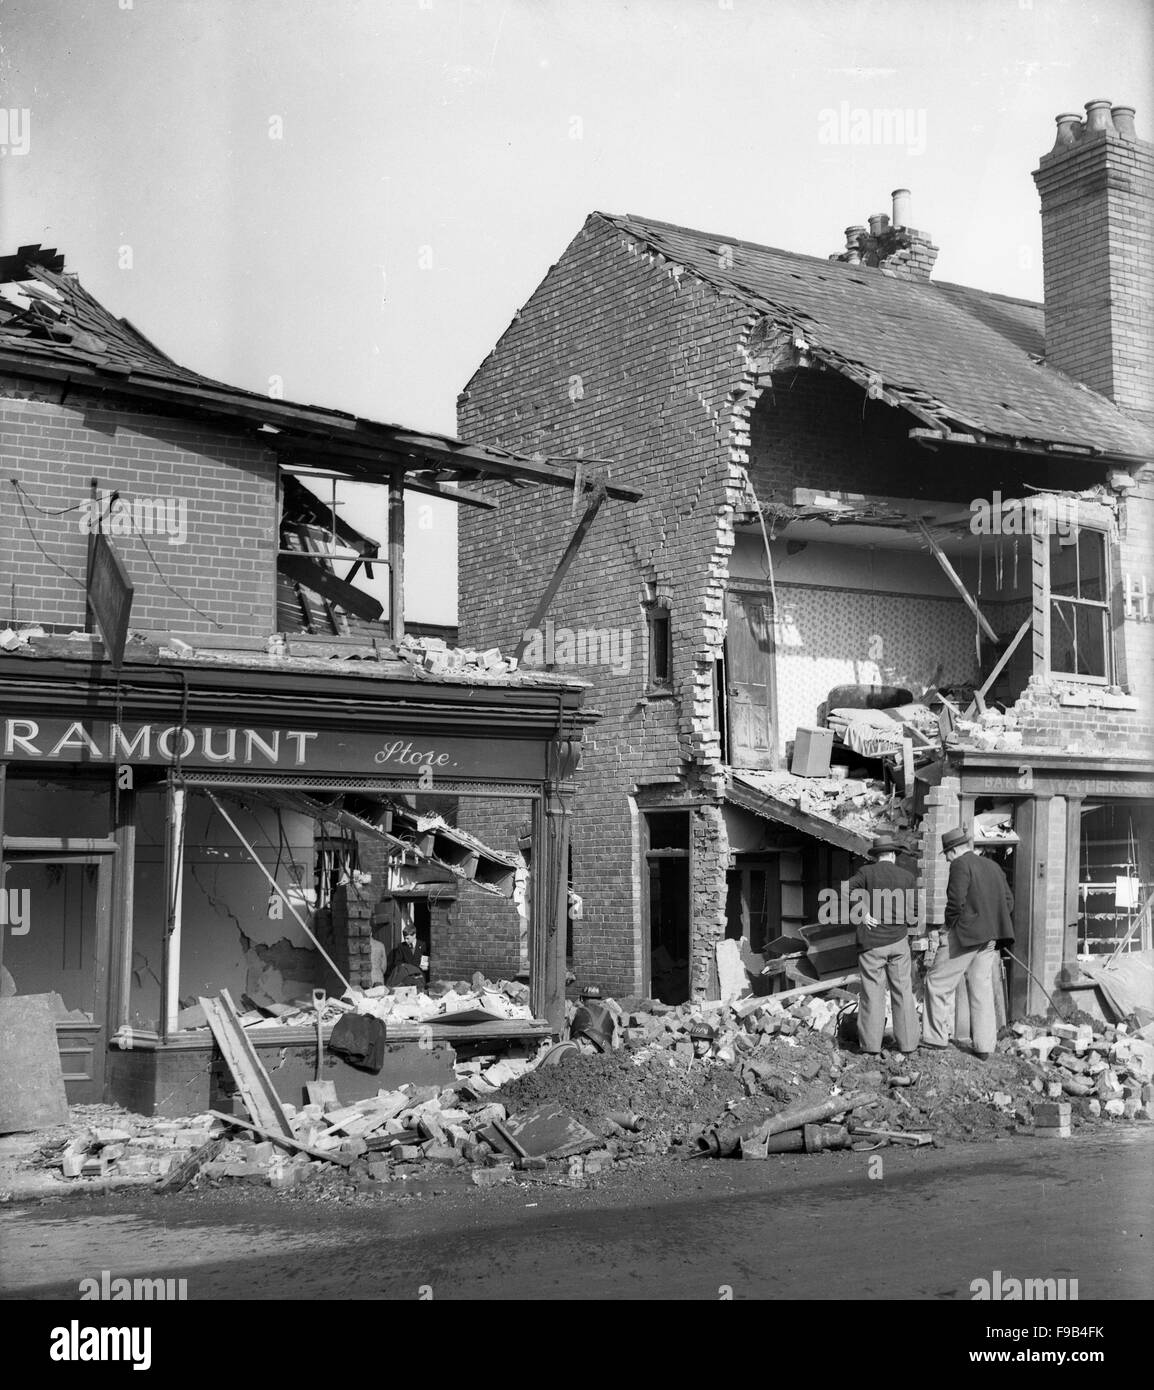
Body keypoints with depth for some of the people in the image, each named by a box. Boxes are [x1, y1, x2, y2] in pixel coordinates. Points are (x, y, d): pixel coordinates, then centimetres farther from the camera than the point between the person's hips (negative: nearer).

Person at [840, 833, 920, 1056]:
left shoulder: (866, 873, -1)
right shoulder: (908, 877, 5)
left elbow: (843, 890, -17)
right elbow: (914, 914, 4)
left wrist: (861, 913, -10)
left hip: (872, 943, -2)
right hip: (898, 941, 2)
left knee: (873, 993, 2)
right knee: (903, 991, 10)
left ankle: (871, 1046, 3)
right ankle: (907, 1043, 13)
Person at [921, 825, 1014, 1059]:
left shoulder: (960, 865, -10)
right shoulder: (992, 866, 14)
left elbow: (956, 901, -19)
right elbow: (1008, 901, 14)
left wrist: (950, 927, -4)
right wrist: (990, 922, 15)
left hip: (965, 935, -8)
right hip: (989, 938, 8)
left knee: (938, 983, 3)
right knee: (982, 990, 11)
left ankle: (936, 1036, 6)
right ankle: (984, 1046, 11)